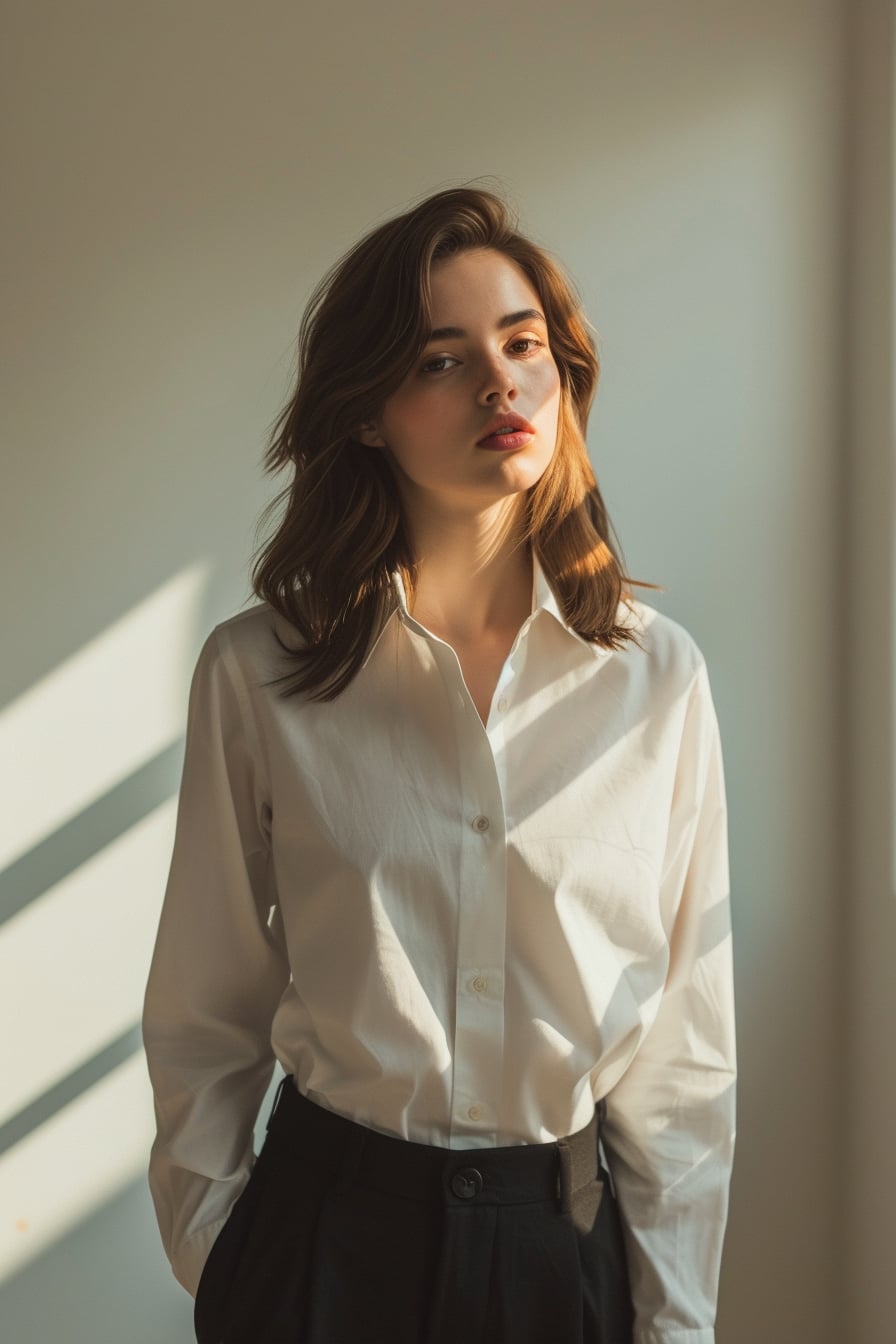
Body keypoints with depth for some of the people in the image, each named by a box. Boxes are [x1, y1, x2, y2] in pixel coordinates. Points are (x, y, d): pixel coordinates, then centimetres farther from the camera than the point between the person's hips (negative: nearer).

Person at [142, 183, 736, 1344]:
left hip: (565, 1238, 1)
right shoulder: (255, 670, -8)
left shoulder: (656, 673, -6)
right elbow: (204, 1016, 0)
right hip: (327, 1226, 0)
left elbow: (686, 1032, -2)